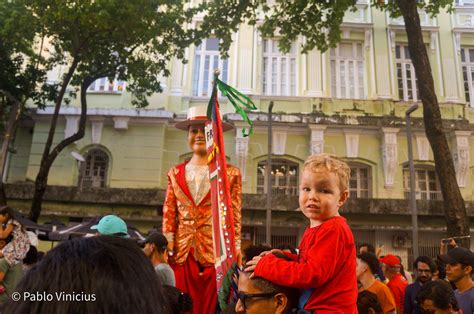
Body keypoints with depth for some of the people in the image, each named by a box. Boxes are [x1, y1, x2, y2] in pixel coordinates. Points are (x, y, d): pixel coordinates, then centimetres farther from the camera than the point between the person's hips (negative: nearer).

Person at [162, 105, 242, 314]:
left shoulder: (230, 174, 0)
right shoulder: (176, 173, 8)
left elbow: (235, 218, -1)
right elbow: (168, 215, 6)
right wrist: (167, 251, -1)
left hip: (215, 253, -2)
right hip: (181, 253, 3)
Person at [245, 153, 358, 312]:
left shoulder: (333, 230, -20)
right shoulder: (315, 229, 7)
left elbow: (313, 274, -26)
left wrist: (265, 265, -19)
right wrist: (284, 257, -3)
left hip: (330, 309, -8)